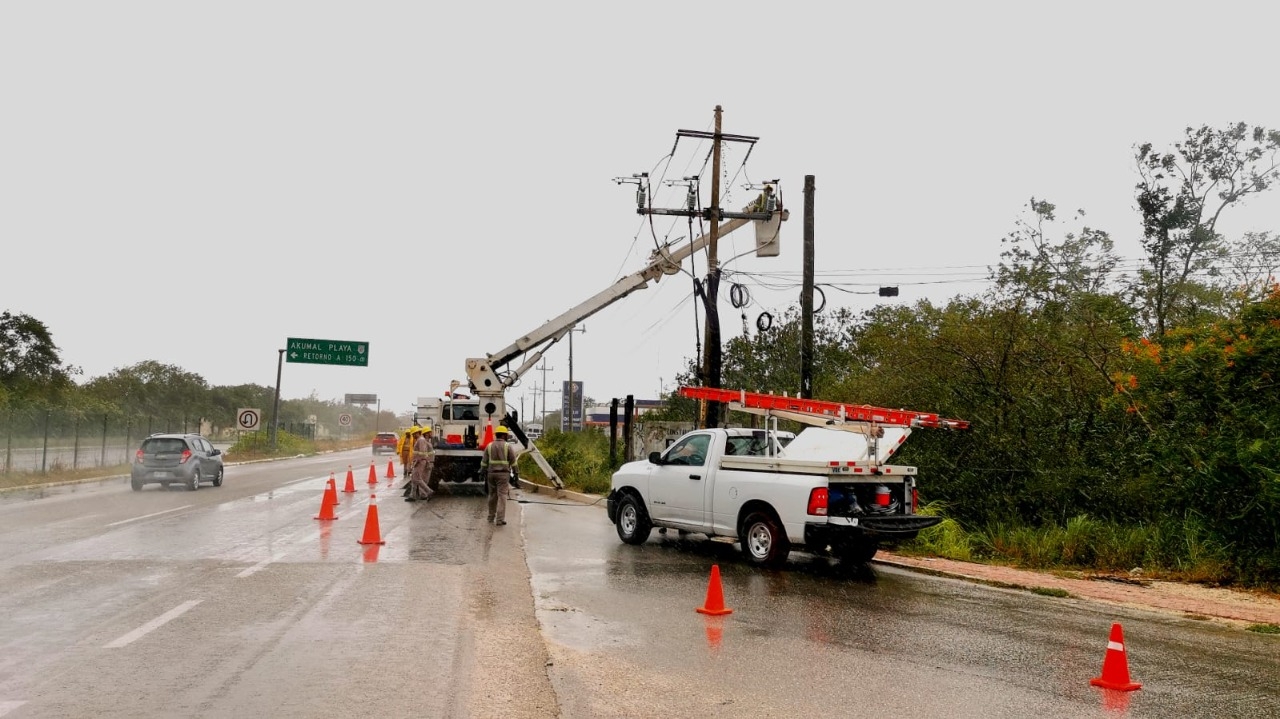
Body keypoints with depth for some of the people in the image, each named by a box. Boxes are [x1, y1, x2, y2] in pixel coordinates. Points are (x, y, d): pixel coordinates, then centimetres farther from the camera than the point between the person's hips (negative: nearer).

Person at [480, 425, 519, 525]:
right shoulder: (508, 446, -4)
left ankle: (491, 517, 26)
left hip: (491, 473, 4)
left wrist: (483, 474, 10)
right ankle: (500, 519, -12)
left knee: (492, 495, 16)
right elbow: (513, 462, -4)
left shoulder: (489, 446, 5)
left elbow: (484, 462, 4)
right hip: (503, 474, -4)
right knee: (502, 496, -5)